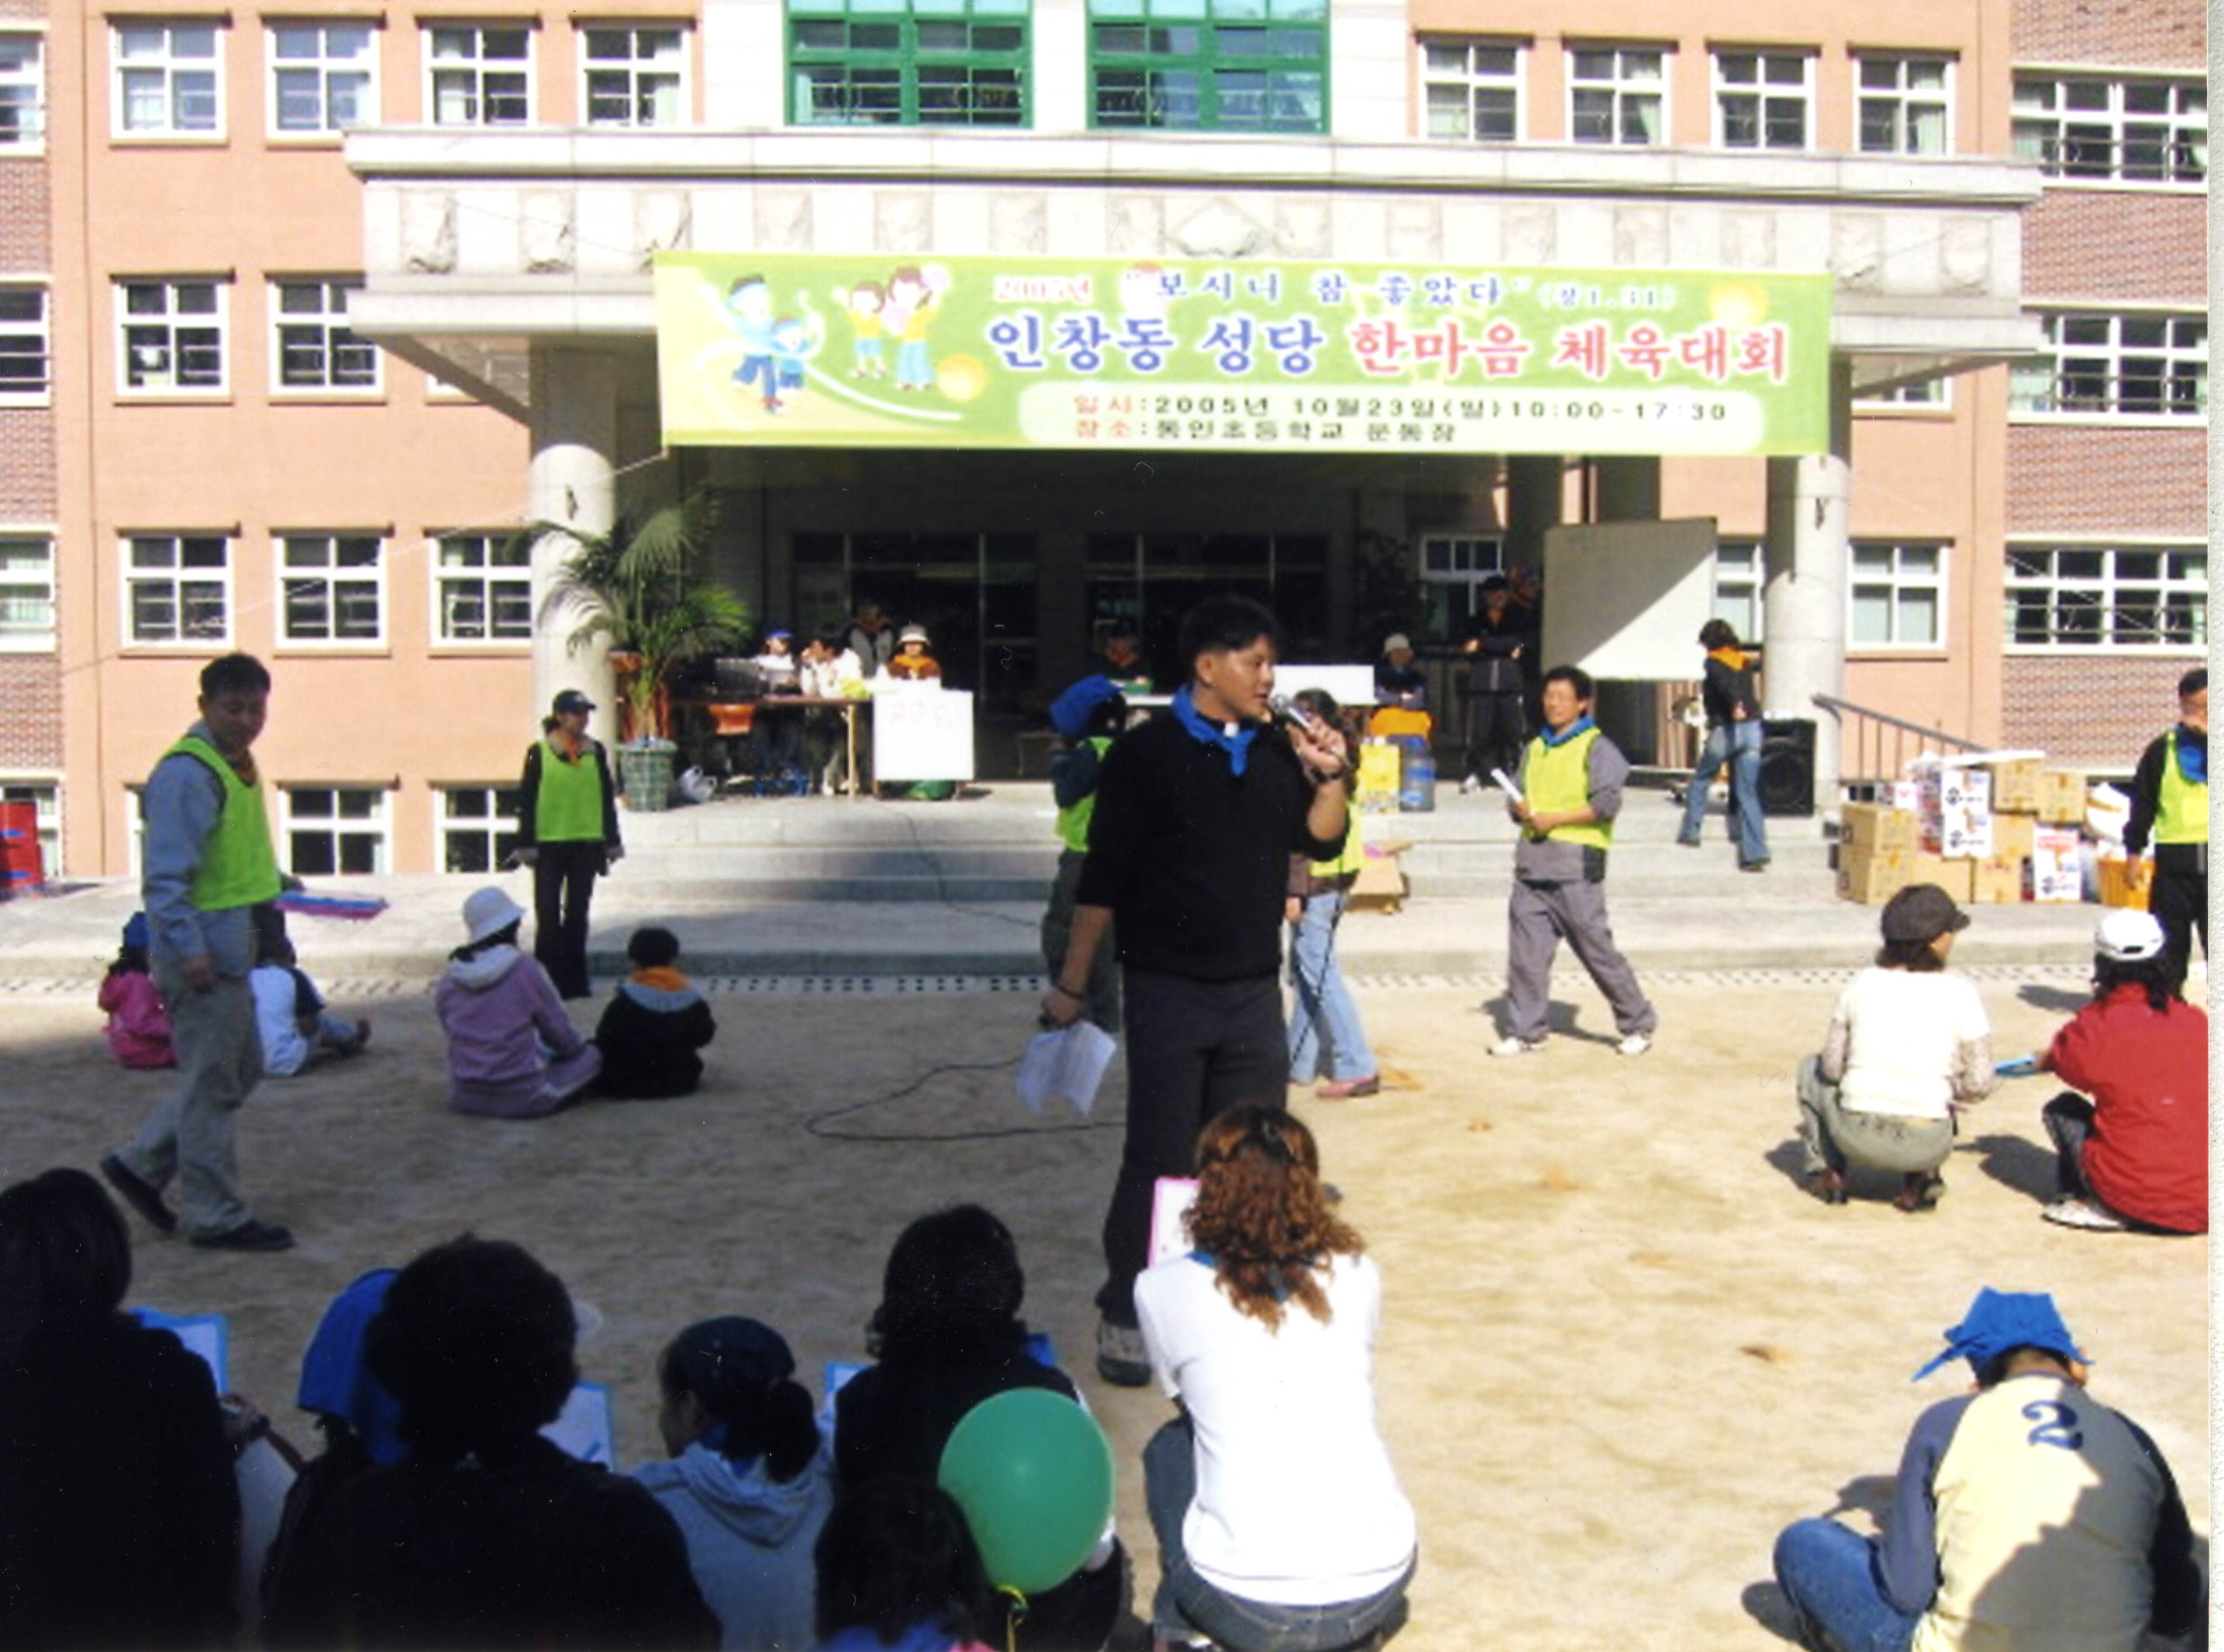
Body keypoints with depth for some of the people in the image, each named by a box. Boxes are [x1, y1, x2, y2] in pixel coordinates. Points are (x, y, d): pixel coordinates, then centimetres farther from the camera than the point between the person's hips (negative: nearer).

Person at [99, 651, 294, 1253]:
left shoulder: (238, 764, 14)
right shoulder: (187, 774, -18)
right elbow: (166, 874, -23)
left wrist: (274, 883, 15)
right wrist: (187, 948, -28)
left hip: (232, 948, 10)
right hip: (203, 951, -10)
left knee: (242, 1069, 20)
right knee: (212, 1084, 0)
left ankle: (140, 1163, 29)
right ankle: (216, 1216, 12)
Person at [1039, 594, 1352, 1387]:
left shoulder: (1276, 749, 6)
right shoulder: (1147, 754, -9)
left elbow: (1322, 841, 10)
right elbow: (1103, 875, -8)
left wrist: (1330, 776, -8)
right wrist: (1072, 982, -8)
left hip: (1254, 989, 5)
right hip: (1169, 990, -5)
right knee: (1160, 1160, 1)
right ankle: (1124, 1316, 13)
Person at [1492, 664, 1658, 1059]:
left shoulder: (1597, 748, -2)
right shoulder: (1535, 749, 19)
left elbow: (1607, 803, -11)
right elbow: (1517, 794, 23)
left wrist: (1555, 818, -15)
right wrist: (1521, 808, -1)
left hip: (1576, 864, -6)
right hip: (1532, 860, 6)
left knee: (1596, 947, -1)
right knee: (1525, 947, 2)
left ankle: (1638, 1025, 14)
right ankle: (1525, 1032, 9)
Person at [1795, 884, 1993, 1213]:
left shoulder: (1863, 983, -1)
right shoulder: (1959, 992, -6)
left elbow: (1833, 1066, 4)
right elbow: (1979, 1085, -6)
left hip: (1857, 1139, 0)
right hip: (1926, 1146, 0)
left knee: (1813, 1069, 29)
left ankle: (1827, 1173, 20)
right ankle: (1920, 1179, 15)